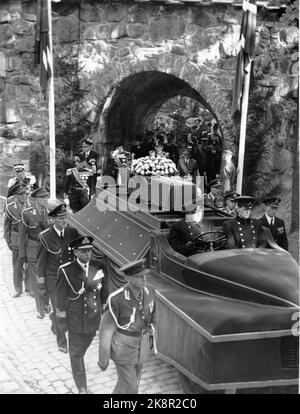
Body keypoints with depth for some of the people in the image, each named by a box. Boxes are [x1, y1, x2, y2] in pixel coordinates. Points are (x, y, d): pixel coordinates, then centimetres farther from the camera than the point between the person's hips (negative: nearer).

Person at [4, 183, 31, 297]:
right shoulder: (10, 207, -7)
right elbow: (7, 225, 3)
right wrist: (8, 241, 2)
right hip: (17, 240, 0)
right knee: (17, 266, 8)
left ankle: (29, 288, 22)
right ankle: (18, 290, 23)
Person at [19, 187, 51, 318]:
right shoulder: (27, 213, -13)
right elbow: (22, 235, -6)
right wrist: (22, 255, -4)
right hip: (33, 250, -2)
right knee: (36, 280, 4)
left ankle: (46, 304, 31)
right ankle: (40, 309, 18)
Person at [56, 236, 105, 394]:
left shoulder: (97, 267, -4)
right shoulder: (66, 271, -16)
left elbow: (101, 291, 6)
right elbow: (61, 297, -10)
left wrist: (103, 314, 9)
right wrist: (62, 321, -6)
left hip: (94, 320, 4)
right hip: (76, 321, -3)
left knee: (82, 349, 24)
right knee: (76, 354, 10)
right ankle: (82, 388, 24)